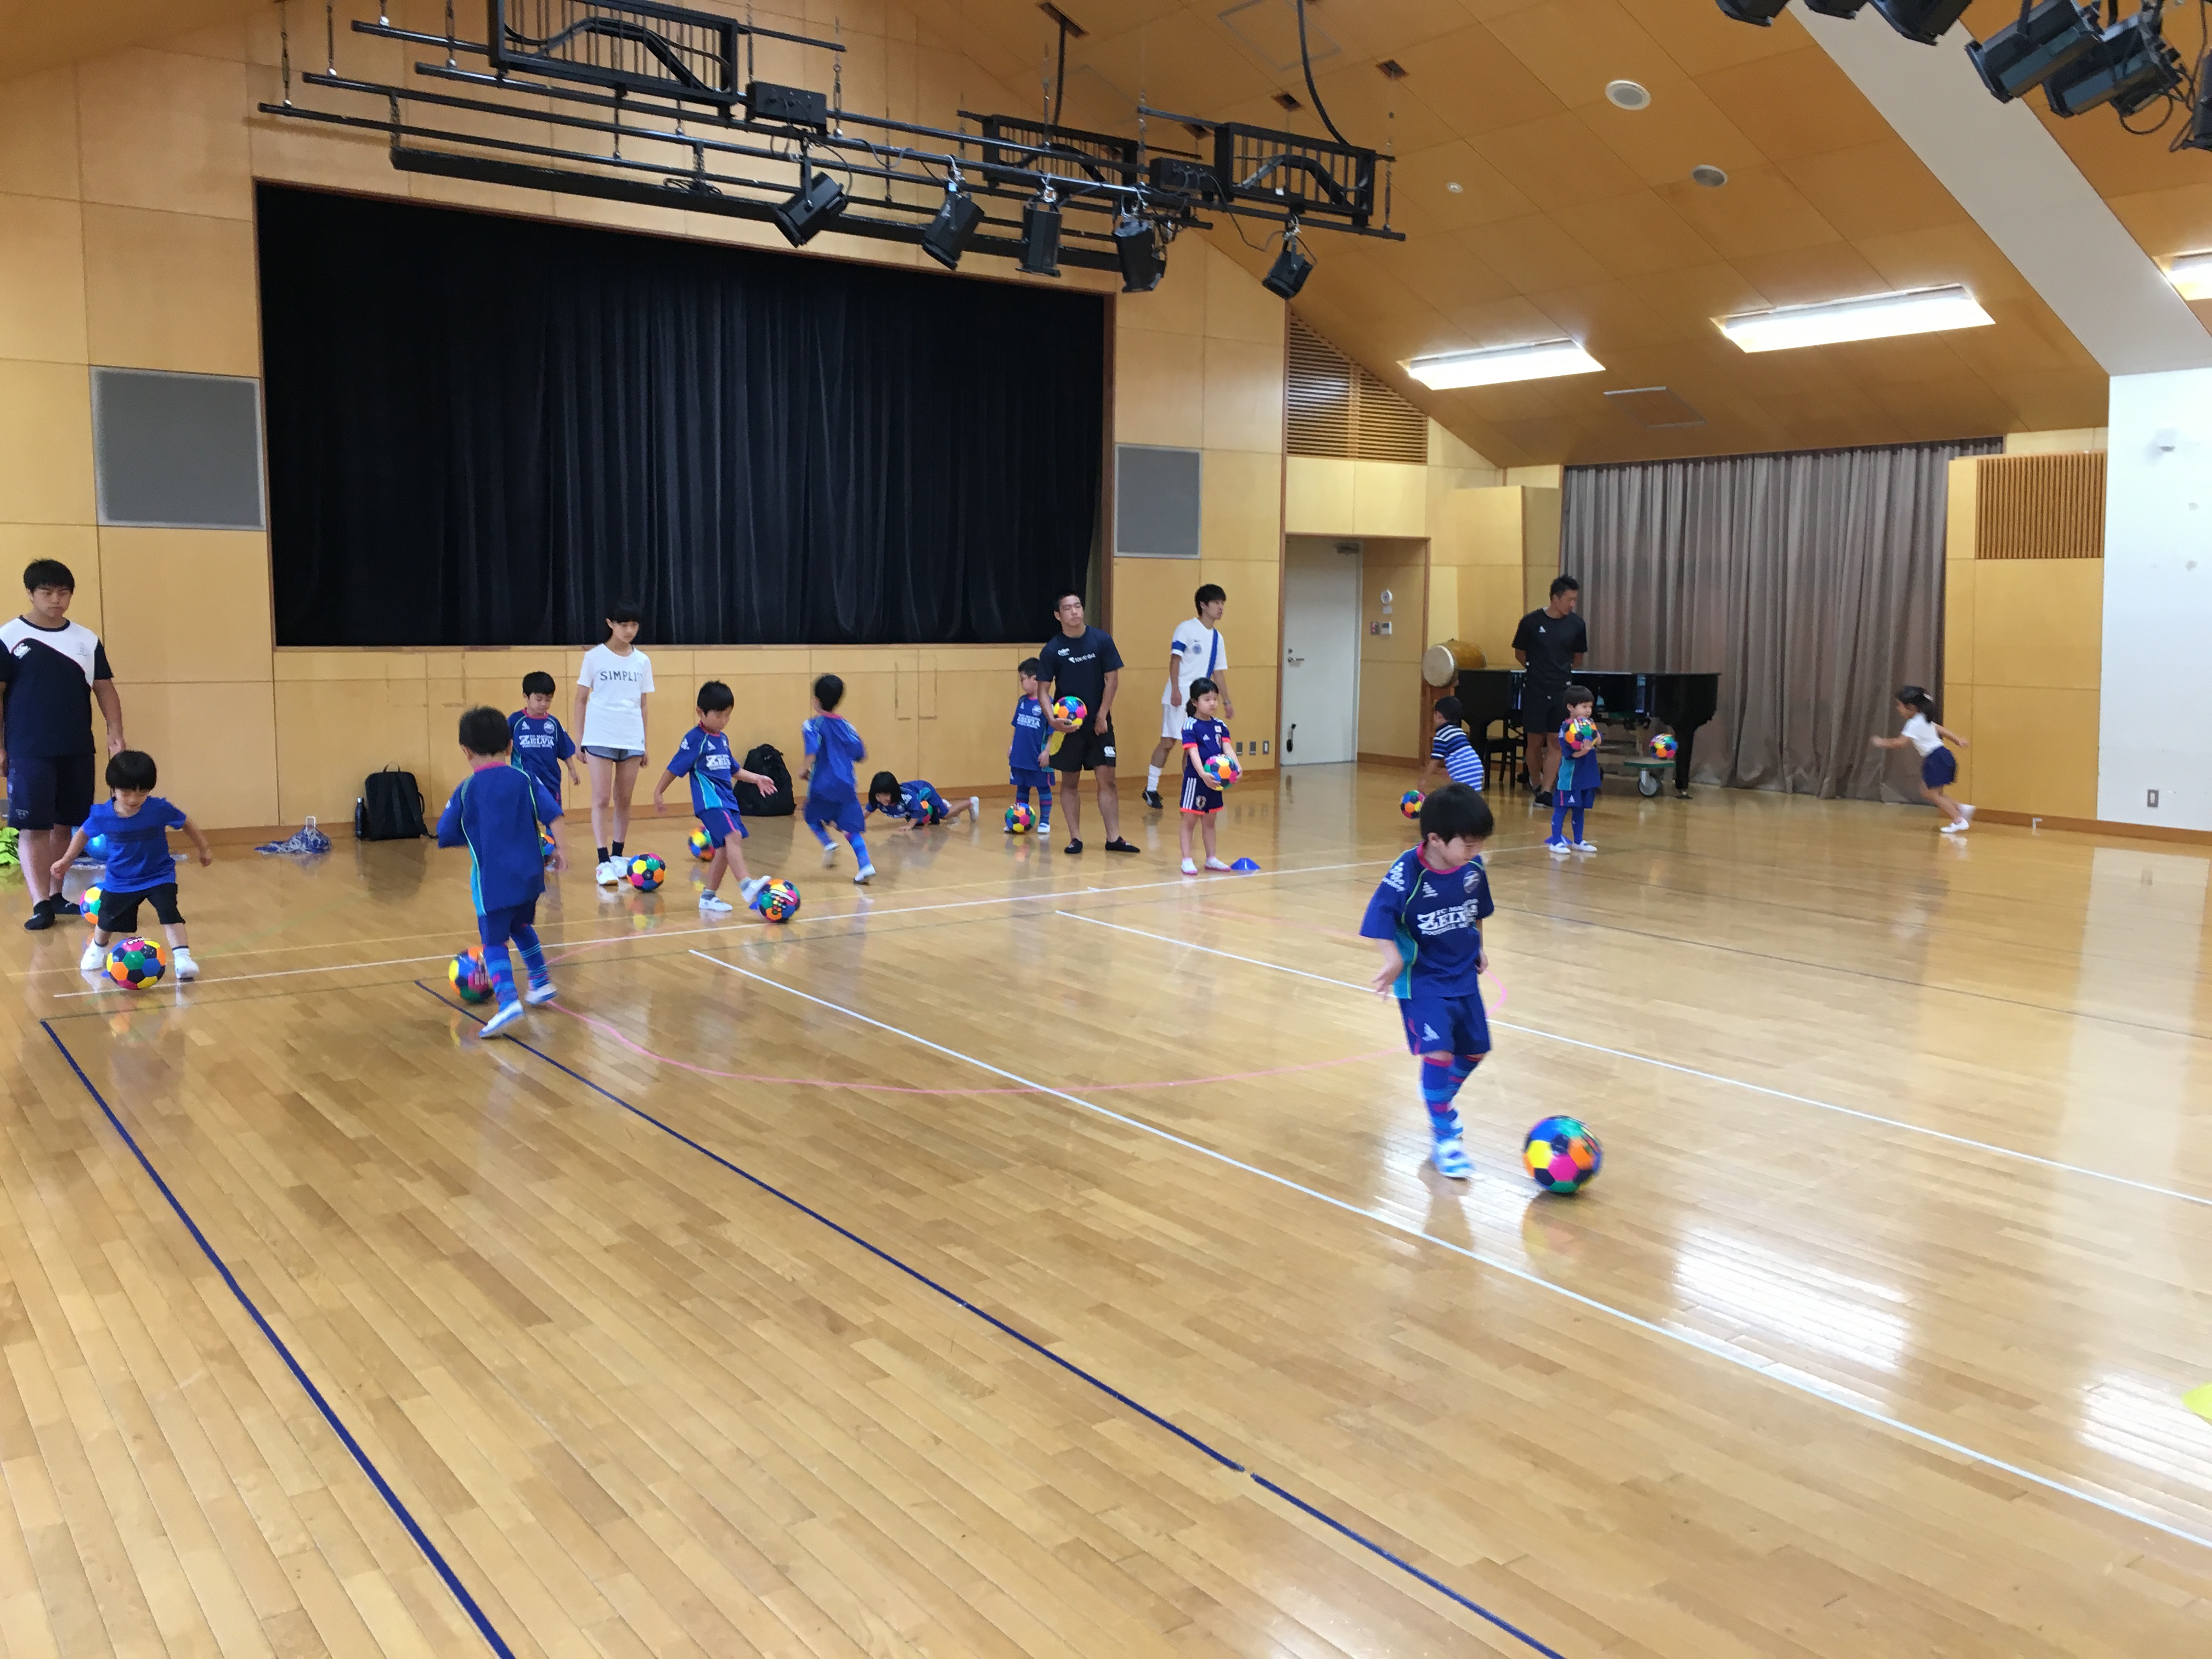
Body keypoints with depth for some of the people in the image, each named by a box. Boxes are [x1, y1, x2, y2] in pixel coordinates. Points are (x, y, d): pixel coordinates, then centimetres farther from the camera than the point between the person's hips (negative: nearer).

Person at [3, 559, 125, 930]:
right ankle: (40, 903, -4)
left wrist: (116, 733, -4)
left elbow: (104, 689, 9)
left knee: (64, 826, 10)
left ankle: (56, 895, 20)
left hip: (77, 752, 4)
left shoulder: (87, 640, 7)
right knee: (33, 828, -5)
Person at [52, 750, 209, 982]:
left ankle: (182, 958, -23)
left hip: (158, 876, -2)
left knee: (169, 913, -24)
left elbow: (187, 824, -7)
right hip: (119, 881, 2)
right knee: (106, 920, 19)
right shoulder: (102, 815, -19)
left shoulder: (160, 809, -24)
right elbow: (83, 833, 3)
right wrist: (66, 861, 5)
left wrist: (203, 848, 2)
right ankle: (97, 949, 51)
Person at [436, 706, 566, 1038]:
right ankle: (541, 983, 36)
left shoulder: (466, 791, -2)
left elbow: (446, 835, 4)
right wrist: (559, 848, -1)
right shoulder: (525, 780, 2)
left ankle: (508, 999, -23)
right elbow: (552, 814, -6)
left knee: (494, 941, -2)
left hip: (492, 879, -4)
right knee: (521, 925, 28)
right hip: (529, 873, 4)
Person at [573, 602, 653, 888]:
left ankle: (617, 856, 19)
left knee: (624, 801, 8)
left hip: (631, 739, 3)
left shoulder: (642, 661, 8)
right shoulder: (595, 657, 0)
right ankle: (604, 863, -9)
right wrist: (580, 739, 0)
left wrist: (644, 742, 12)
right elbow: (581, 699, 4)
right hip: (600, 738, -3)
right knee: (602, 800, -7)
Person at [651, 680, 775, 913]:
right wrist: (658, 792, -1)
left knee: (725, 848, 9)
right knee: (733, 836, -27)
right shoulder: (695, 739, -6)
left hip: (727, 799, 9)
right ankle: (746, 883, -40)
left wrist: (756, 778, 20)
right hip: (710, 800, -9)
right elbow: (675, 768, -3)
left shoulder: (722, 739, 16)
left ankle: (708, 896, 19)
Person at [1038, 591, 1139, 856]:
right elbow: (1043, 689, -3)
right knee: (1070, 782, 5)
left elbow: (1112, 679, -1)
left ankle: (1114, 838, 2)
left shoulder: (1102, 640, -4)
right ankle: (1075, 838, 12)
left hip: (1099, 723, 0)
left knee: (1107, 779, -1)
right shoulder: (1051, 650, -6)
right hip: (1068, 724, 0)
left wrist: (1102, 716, -6)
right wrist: (1052, 718, -19)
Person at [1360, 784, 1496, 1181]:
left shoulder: (1472, 867, -7)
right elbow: (1380, 915, -22)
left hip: (1464, 976, 6)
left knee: (1474, 1050, 16)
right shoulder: (1407, 873, -24)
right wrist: (1393, 956, -31)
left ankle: (1442, 1103, 44)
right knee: (1438, 1052, -16)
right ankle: (1444, 1137, 2)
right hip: (1422, 980, -6)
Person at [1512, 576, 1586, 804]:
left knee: (1556, 742, -3)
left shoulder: (1576, 625, 1)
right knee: (1536, 742, 6)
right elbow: (1520, 654, 7)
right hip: (1534, 691, -2)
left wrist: (1563, 672, 7)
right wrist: (1537, 670, 5)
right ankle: (1536, 783, 27)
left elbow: (1578, 658, 15)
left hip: (1562, 691, 2)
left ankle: (1545, 791, -2)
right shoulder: (1531, 622, -6)